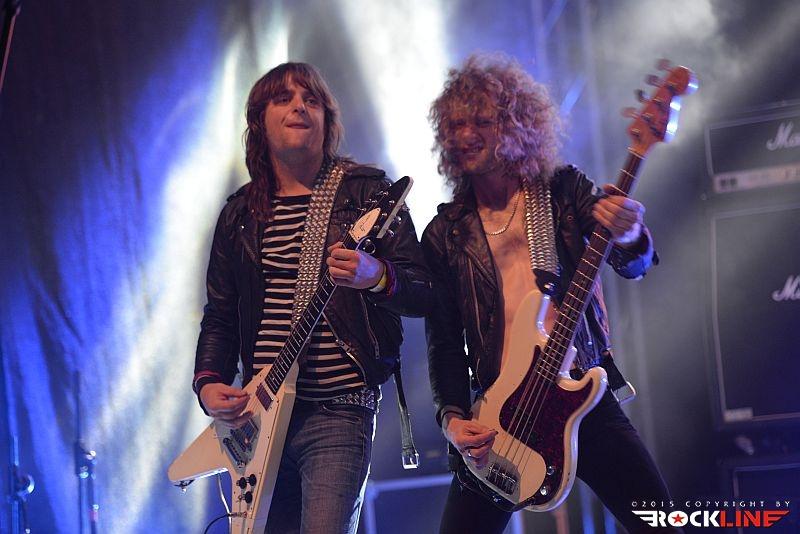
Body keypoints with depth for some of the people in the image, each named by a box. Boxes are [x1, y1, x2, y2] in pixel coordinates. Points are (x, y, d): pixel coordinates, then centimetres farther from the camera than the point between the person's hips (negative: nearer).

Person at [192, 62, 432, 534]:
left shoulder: (367, 192, 0)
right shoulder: (241, 212, 14)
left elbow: (424, 294, -5)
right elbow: (220, 315, 18)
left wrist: (376, 277, -26)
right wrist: (209, 383, 0)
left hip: (339, 411, -5)